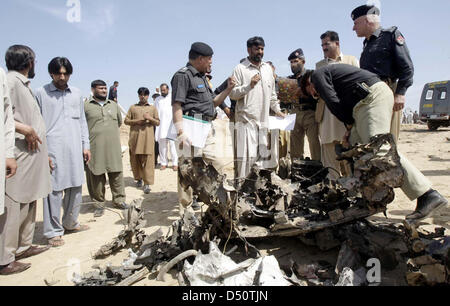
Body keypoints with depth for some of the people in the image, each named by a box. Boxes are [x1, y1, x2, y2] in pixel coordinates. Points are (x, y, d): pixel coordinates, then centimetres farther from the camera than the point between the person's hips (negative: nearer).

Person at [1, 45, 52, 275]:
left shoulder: (23, 84, 19)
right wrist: (25, 129, -18)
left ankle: (24, 246, 26)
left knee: (29, 203, 15)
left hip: (32, 155, 10)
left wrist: (45, 155, 18)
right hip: (19, 155, -10)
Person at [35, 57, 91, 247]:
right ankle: (53, 231, 8)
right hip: (53, 150, -4)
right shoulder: (41, 93, 2)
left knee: (75, 188, 9)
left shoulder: (77, 94, 15)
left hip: (75, 150, 4)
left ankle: (70, 224, 25)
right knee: (54, 190, -3)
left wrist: (86, 146, 12)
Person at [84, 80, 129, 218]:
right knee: (96, 176, 1)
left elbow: (119, 122, 27)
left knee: (116, 173, 5)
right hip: (95, 148, -3)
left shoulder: (114, 105, 16)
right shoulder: (86, 106, 2)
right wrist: (95, 133, 4)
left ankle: (119, 200, 17)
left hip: (113, 146, 3)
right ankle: (99, 204, 13)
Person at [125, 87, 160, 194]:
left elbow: (158, 122, 12)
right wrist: (136, 121, -6)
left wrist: (150, 118, -8)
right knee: (135, 159, 5)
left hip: (148, 137, -2)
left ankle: (147, 184, -10)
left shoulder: (153, 108, 15)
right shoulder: (133, 107, 15)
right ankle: (139, 178, 24)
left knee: (147, 160, -9)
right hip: (135, 136, 2)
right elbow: (126, 120, 11)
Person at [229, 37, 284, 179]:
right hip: (246, 120, -6)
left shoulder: (268, 68, 18)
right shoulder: (240, 69, 0)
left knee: (265, 156, 7)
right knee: (245, 157, -8)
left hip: (264, 119, 6)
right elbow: (232, 94, -6)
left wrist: (277, 110, 19)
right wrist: (249, 85, -17)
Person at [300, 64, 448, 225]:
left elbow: (333, 102, -4)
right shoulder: (330, 70, 35)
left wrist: (349, 123, 10)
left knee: (378, 148, -22)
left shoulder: (317, 75, 8)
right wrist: (352, 127, 16)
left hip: (371, 96, -10)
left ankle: (428, 195, -26)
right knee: (355, 145, 11)